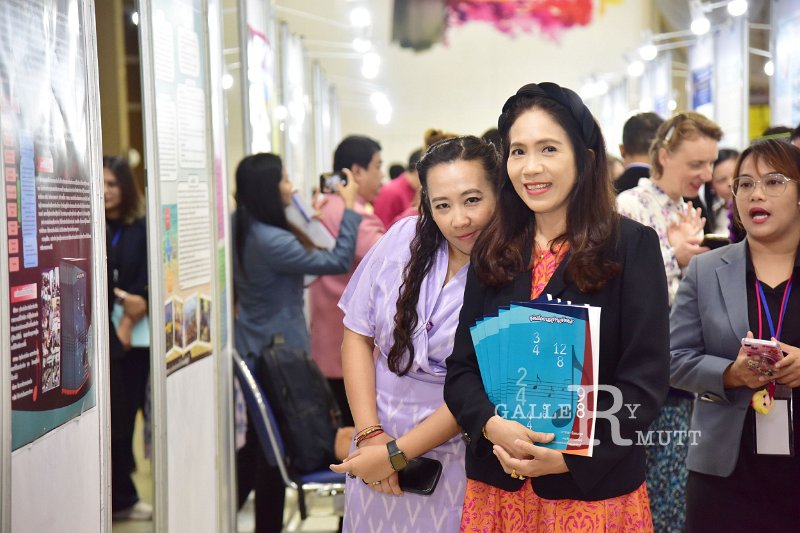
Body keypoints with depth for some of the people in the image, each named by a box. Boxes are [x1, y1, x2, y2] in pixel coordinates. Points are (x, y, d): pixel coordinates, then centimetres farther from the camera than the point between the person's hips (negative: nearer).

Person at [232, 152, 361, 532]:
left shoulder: (242, 228, 2)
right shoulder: (271, 241, -26)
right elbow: (338, 262, -23)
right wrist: (350, 209, -17)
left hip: (252, 347, 9)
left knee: (258, 438, 20)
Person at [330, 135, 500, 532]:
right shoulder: (405, 237, -4)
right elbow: (357, 335, 0)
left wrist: (396, 452, -15)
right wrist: (370, 434, -8)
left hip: (455, 462, -3)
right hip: (379, 439, 3)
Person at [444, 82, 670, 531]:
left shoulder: (632, 246, -6)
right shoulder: (493, 253, 6)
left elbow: (645, 379, -10)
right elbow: (461, 367, 4)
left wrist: (568, 456, -18)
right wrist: (492, 424, -16)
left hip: (594, 488, -3)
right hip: (497, 487, 4)